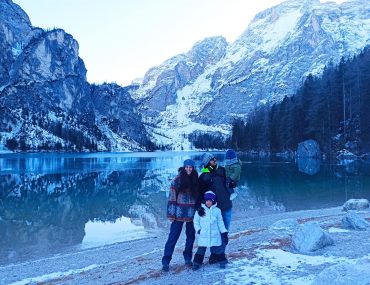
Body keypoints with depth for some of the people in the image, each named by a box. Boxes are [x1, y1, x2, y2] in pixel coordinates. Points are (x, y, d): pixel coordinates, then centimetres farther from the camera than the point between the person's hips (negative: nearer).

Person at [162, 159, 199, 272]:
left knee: (191, 236, 12)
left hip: (192, 214, 4)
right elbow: (172, 197, -7)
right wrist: (171, 213, -10)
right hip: (179, 213, -4)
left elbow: (199, 196, 11)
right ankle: (166, 261, 6)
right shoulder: (177, 180, -7)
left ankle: (188, 258, 28)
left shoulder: (195, 181, 5)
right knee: (173, 236, -2)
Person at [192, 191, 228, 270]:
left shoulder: (217, 210, -1)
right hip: (203, 236, 0)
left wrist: (224, 233, 4)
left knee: (218, 249, 8)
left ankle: (222, 261, 25)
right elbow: (196, 221, 6)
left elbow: (220, 223, 5)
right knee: (201, 249, 6)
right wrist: (198, 229, -5)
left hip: (215, 236, 0)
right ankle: (197, 263, 19)